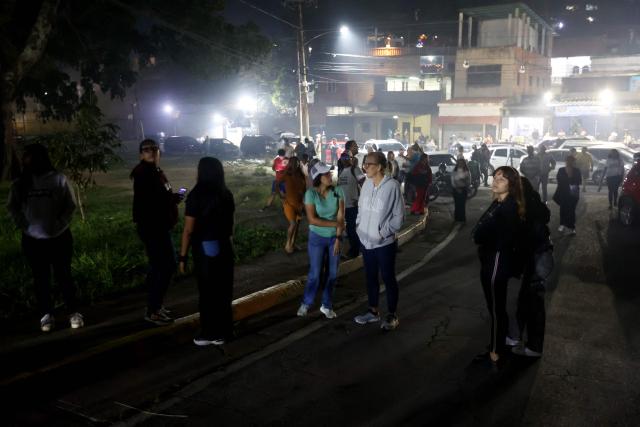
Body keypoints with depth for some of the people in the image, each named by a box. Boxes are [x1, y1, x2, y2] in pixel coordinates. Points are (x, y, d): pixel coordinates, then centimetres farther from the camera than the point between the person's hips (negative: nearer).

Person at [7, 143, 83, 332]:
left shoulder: (58, 179, -9)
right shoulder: (20, 182, 0)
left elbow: (70, 206, -4)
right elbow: (12, 207, 7)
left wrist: (59, 226, -11)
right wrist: (24, 226, -4)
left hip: (59, 238, -3)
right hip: (32, 240, 3)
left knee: (63, 276, 3)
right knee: (41, 279, 9)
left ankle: (73, 312, 10)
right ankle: (46, 315, 17)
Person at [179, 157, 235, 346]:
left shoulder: (196, 196, -15)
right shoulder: (227, 194, 1)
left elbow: (188, 230, -16)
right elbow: (230, 223, 8)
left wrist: (183, 256, -9)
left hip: (204, 250, -5)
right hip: (225, 248, 5)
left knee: (207, 292, 8)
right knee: (223, 291, 14)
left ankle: (209, 334, 19)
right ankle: (222, 331, 26)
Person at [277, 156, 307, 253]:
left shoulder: (301, 175, 1)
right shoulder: (286, 175, -11)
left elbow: (304, 188, 11)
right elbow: (277, 186, -6)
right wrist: (281, 196, -9)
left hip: (299, 203, 5)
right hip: (289, 203, -5)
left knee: (297, 224, 11)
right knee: (293, 224, -16)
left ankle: (293, 244, 25)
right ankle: (287, 244, 2)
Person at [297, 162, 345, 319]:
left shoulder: (338, 191, -10)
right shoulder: (310, 194, -16)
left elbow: (340, 217, -10)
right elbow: (312, 219, -19)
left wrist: (338, 238, -14)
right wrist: (335, 224, -19)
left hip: (334, 237, 2)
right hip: (317, 238, -2)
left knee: (333, 273, 8)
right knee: (315, 273, 4)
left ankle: (326, 305, 25)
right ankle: (306, 303, 25)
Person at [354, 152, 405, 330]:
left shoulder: (392, 186, -16)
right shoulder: (366, 184, 0)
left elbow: (398, 216, -12)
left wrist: (383, 233, -16)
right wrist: (359, 226, 4)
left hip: (385, 242, -6)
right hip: (366, 240, 6)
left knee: (388, 278, 8)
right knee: (370, 277, 17)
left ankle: (392, 315, 23)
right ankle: (373, 311, 33)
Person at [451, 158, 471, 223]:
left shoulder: (467, 172, 1)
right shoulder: (454, 172, 4)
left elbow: (469, 182, 1)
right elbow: (452, 181, 2)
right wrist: (457, 188, -9)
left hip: (463, 189, -1)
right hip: (456, 189, 1)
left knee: (462, 204, -5)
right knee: (457, 204, 0)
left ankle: (462, 219, 1)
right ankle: (457, 218, 8)